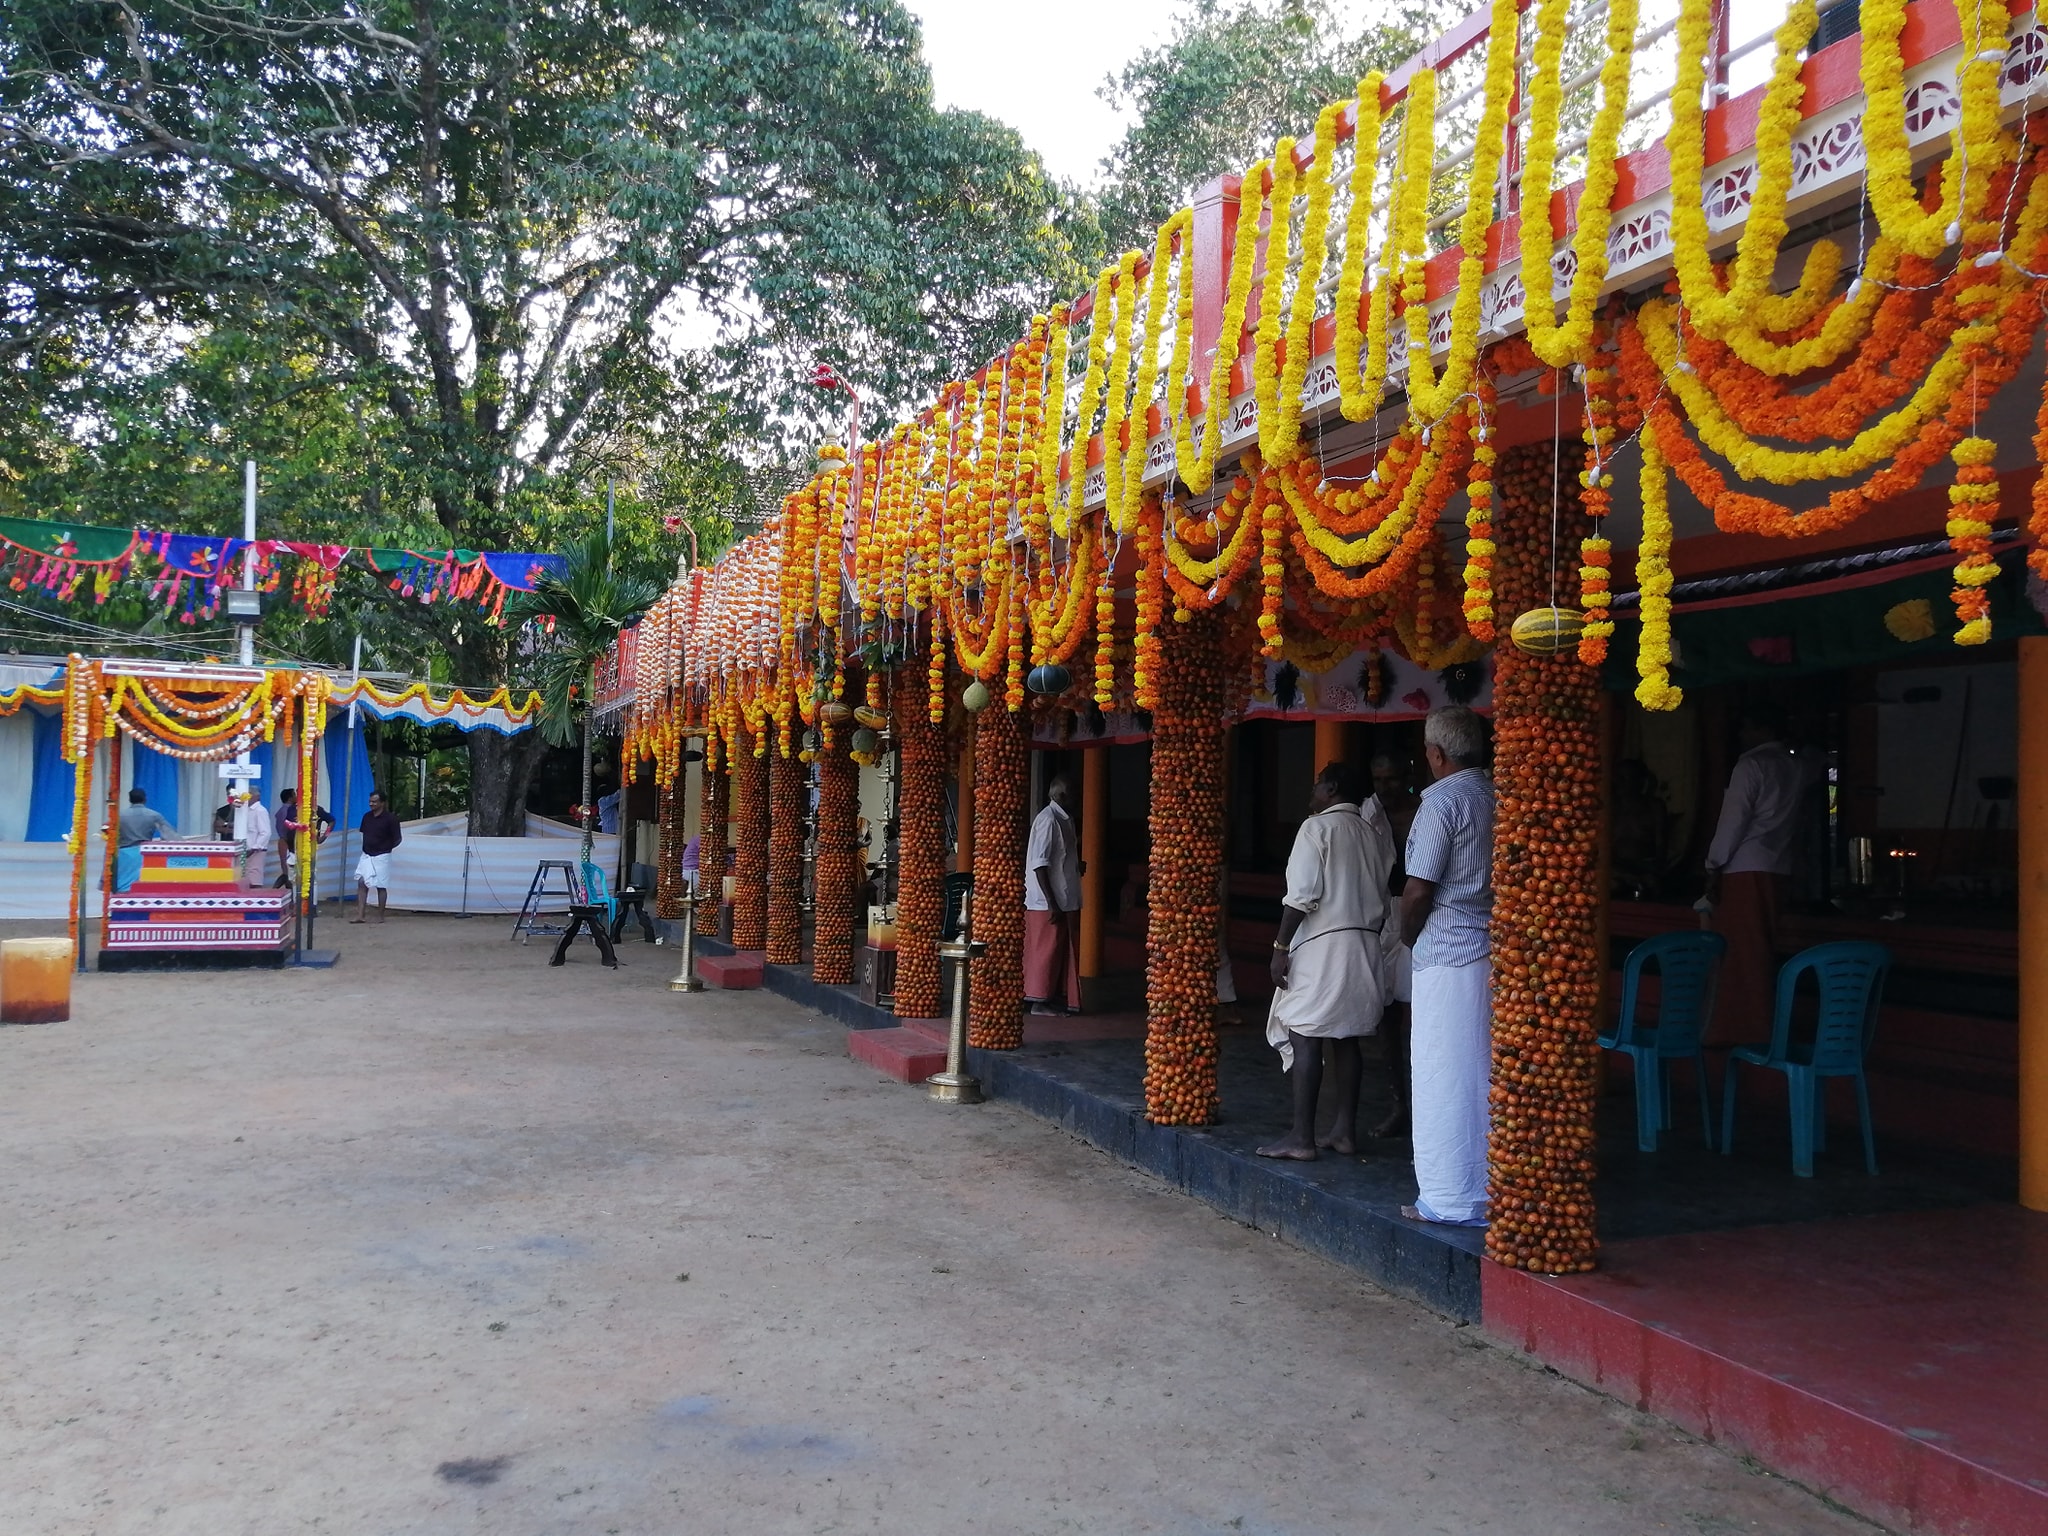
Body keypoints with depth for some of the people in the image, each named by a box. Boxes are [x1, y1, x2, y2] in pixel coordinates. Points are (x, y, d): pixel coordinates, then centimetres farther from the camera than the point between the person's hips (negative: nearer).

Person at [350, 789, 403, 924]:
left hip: (381, 856, -6)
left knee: (381, 886, 2)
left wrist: (386, 847, -3)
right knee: (361, 883, -1)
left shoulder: (390, 819, -11)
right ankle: (360, 914, 1)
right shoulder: (366, 816, 6)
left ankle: (380, 916, 10)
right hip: (366, 856, 6)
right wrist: (367, 845, 9)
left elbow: (398, 839, -7)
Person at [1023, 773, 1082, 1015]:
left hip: (1065, 901, 9)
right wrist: (1051, 903, -22)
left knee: (1063, 950, 13)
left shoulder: (1065, 819, 12)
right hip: (1048, 903, -9)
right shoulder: (1048, 820, -17)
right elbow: (1039, 864, -21)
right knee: (1047, 950, -2)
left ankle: (1064, 998, 19)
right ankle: (1040, 1001, 6)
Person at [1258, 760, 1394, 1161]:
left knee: (1305, 1038, -6)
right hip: (1364, 944, 8)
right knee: (1346, 1037, 12)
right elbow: (1380, 896, 15)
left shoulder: (1317, 827, -7)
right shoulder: (1372, 832, 15)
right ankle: (1344, 1130, 15)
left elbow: (1301, 896, -14)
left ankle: (1301, 1137, -6)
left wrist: (1280, 947, -12)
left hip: (1321, 944, -8)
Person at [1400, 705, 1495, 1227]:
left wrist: (1408, 934, 4)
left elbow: (1418, 891, -15)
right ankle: (1490, 1190, 21)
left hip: (1449, 955, -7)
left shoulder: (1442, 801, -12)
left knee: (1445, 1079, 0)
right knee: (1486, 1076, 13)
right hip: (1495, 951, 7)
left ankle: (1451, 1199, 6)